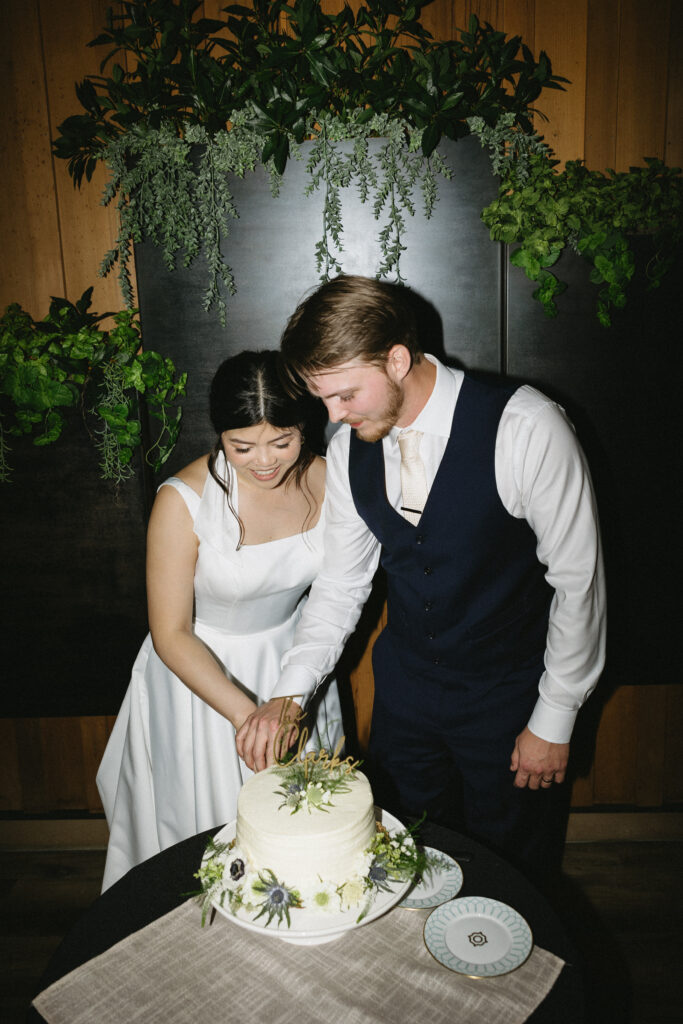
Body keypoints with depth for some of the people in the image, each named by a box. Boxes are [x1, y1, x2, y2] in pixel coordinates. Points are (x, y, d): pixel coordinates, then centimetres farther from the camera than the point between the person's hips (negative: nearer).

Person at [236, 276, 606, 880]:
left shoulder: (525, 429, -24)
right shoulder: (349, 445, -7)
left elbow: (578, 579, -16)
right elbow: (343, 580, 1)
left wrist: (554, 718, -10)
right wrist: (289, 693, -10)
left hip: (508, 695, -4)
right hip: (405, 687, 4)